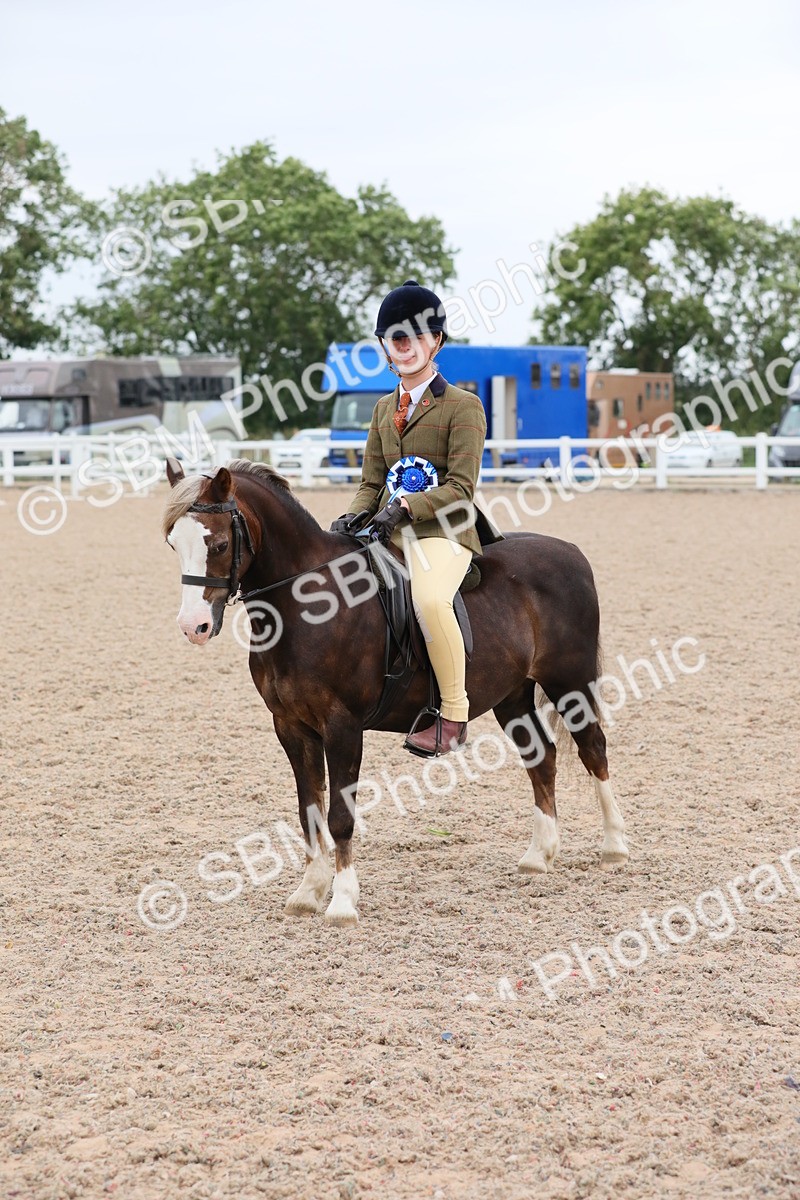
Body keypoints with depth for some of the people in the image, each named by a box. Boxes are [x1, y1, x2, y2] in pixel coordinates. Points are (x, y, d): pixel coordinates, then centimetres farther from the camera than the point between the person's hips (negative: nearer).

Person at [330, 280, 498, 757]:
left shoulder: (463, 406, -3)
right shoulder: (385, 408, 18)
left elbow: (460, 489, -10)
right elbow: (372, 482, 18)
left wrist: (404, 507, -23)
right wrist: (355, 515, -4)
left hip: (443, 531, -8)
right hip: (390, 533, 8)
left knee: (430, 599, -37)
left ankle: (454, 714, -25)